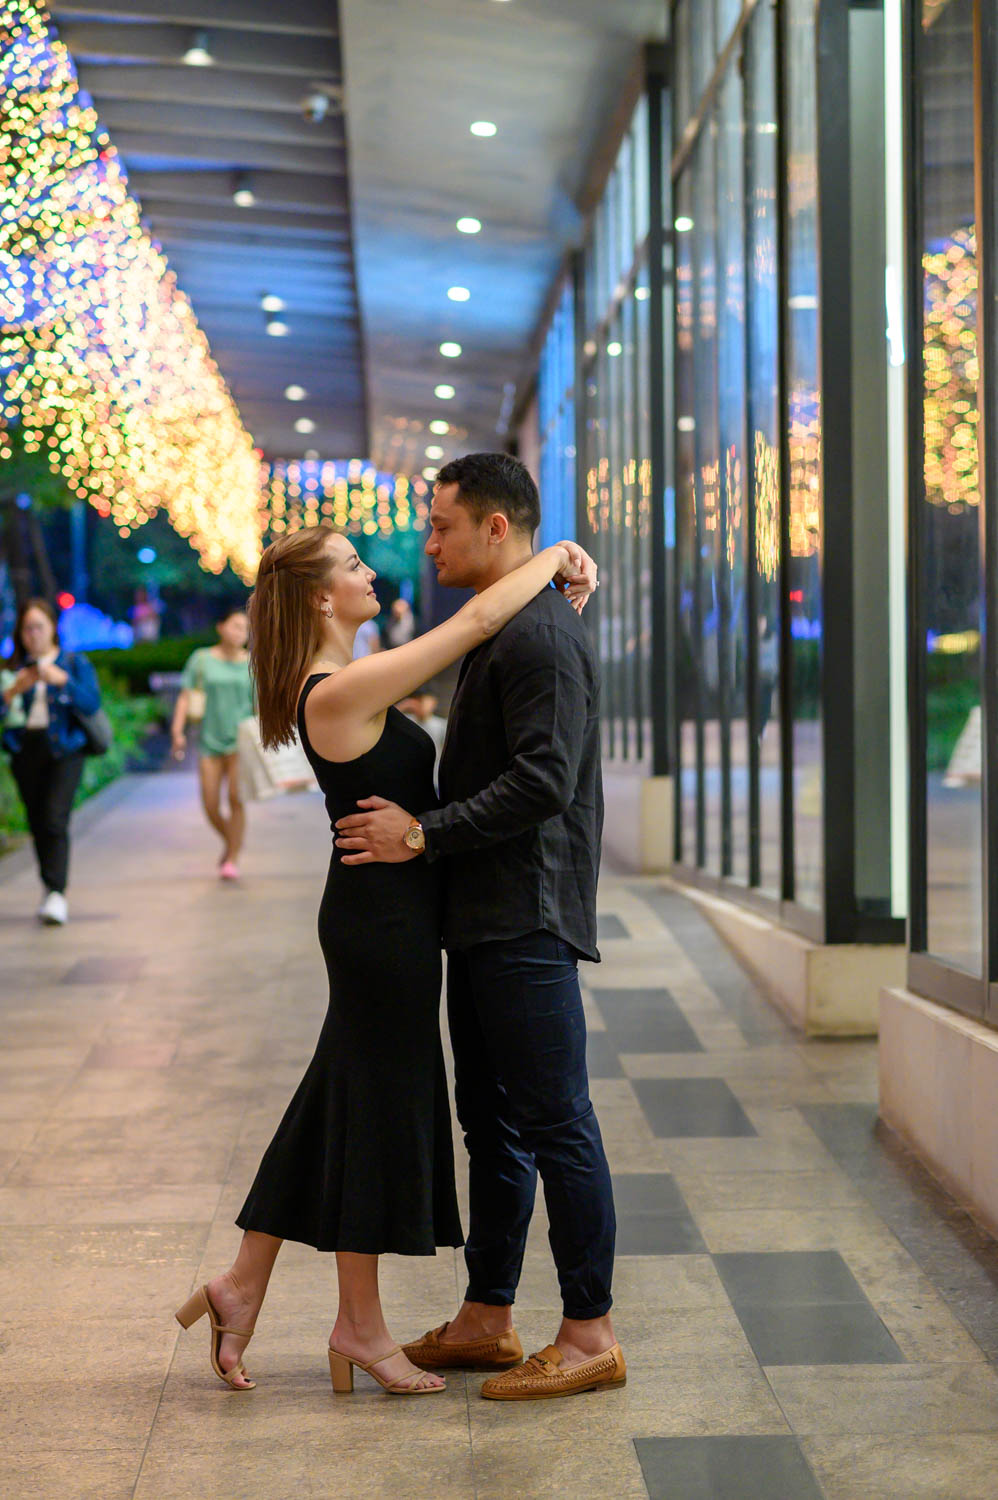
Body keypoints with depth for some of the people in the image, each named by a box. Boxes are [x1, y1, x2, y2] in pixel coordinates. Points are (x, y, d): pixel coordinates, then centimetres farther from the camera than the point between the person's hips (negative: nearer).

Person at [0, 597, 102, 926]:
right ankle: (51, 892, 18)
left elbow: (92, 703, -8)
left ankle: (56, 895, -24)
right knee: (38, 824, 5)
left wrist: (62, 680, -20)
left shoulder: (74, 664, 7)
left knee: (55, 820, -18)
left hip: (63, 751, -3)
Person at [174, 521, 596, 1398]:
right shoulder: (341, 692, -21)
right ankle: (361, 1326, 14)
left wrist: (551, 589, 8)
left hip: (378, 914, 10)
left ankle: (243, 1286, 24)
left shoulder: (333, 688, 9)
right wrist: (556, 556, -9)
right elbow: (478, 620, -23)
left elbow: (464, 639, 19)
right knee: (379, 1105, 1)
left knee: (338, 1106, 16)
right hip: (383, 917, -10)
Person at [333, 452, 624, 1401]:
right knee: (492, 1119, 15)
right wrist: (419, 826, 15)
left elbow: (543, 782, -23)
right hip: (486, 920, 11)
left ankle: (590, 1335, 2)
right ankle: (486, 1320, 24)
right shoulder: (501, 633, 18)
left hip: (527, 922, -11)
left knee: (555, 1124, -5)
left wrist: (422, 834, -19)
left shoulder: (541, 638, -15)